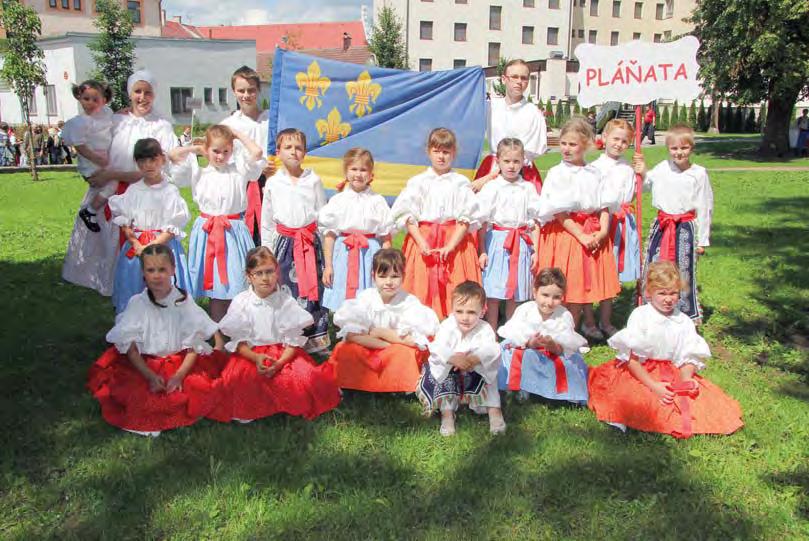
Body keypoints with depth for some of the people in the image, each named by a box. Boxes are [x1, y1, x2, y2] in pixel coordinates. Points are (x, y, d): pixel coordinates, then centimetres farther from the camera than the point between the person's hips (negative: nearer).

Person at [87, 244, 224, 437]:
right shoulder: (137, 303, -2)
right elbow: (130, 345, -5)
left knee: (202, 388, -25)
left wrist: (179, 375, -18)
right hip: (143, 365, 0)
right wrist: (150, 376, -18)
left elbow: (194, 345, -4)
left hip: (181, 364, 0)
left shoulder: (183, 302, -3)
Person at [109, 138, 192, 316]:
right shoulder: (133, 191, 4)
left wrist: (150, 246, -16)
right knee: (133, 290, 8)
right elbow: (123, 222, 5)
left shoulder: (170, 191, -6)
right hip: (135, 244, 3)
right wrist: (136, 244, -9)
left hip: (163, 245, -3)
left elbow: (172, 228, -9)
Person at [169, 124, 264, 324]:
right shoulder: (198, 172, 7)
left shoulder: (238, 169, 4)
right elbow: (174, 155, -2)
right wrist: (196, 149, 8)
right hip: (207, 231, 1)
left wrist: (238, 134, 2)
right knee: (214, 285, 4)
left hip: (233, 231, -1)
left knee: (235, 283, 1)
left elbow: (257, 152, -10)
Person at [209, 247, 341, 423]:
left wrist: (279, 363, -20)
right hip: (250, 354, 0)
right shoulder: (241, 302, -2)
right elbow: (238, 340, -3)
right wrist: (256, 357, -21)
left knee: (305, 378, -25)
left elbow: (293, 339, -5)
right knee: (235, 380, -29)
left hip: (284, 354, 0)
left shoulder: (286, 301, -3)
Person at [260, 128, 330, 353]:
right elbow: (266, 222, 9)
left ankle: (316, 339, 15)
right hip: (284, 242, 1)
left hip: (310, 242, -1)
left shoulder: (314, 181, 2)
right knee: (286, 291, 4)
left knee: (311, 289, 2)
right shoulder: (272, 183, 4)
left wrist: (325, 247, 5)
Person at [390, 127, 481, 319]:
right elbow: (408, 216, 1)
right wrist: (422, 243, -11)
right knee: (423, 293, -1)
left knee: (455, 296, -1)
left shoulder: (460, 183, 3)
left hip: (455, 240, 0)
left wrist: (451, 246, -12)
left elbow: (466, 218, -2)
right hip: (423, 241, 1)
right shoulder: (418, 182, 5)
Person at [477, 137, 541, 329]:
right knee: (493, 295, 0)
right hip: (497, 242, -2)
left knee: (515, 295, 9)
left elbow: (534, 223, 8)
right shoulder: (491, 188, -2)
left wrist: (535, 250, 3)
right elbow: (482, 223, -2)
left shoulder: (528, 189, 6)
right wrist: (482, 251, -6)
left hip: (521, 244, 2)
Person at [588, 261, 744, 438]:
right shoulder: (640, 316, -9)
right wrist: (653, 385, -21)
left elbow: (688, 358, 5)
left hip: (673, 374, 5)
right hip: (639, 375, -4)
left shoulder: (684, 322, 3)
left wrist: (686, 379, -18)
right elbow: (631, 358, -13)